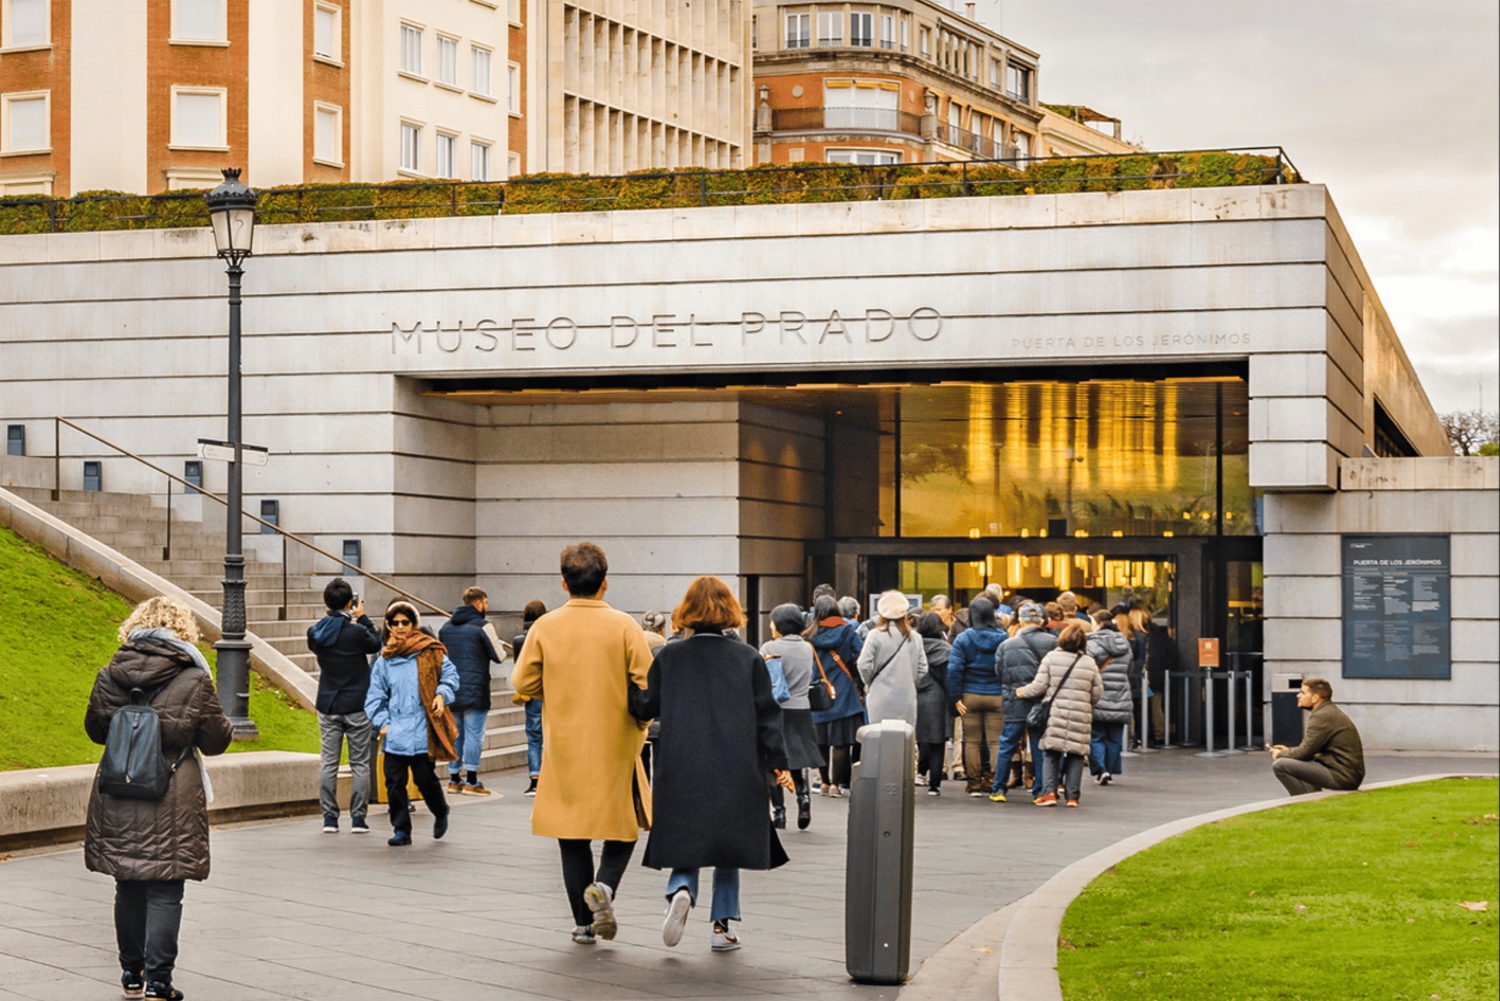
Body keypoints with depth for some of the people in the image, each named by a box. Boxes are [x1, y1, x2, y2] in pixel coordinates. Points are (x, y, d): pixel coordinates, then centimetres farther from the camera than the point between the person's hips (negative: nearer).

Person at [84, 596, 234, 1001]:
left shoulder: (110, 675, -1)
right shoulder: (194, 680, -9)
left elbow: (95, 729, 12)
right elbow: (215, 741, -3)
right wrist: (225, 725, 19)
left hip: (117, 800, 4)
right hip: (172, 803, -4)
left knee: (128, 888, 15)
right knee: (164, 894, 0)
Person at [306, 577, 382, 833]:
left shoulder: (316, 632, -3)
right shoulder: (357, 631, -15)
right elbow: (376, 645, 3)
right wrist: (363, 618, 8)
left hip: (327, 706, 3)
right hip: (357, 706, -3)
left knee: (329, 763, 7)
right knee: (360, 764, 5)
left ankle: (329, 817, 5)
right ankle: (358, 817, 3)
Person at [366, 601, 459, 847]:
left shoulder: (430, 652, 0)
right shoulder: (384, 659, 7)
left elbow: (449, 674, 9)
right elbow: (375, 695, 11)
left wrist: (442, 694, -8)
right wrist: (382, 722, 0)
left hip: (423, 731, -3)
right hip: (395, 734, 3)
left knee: (425, 779, 4)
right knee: (395, 782, 0)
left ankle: (441, 813, 32)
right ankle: (401, 830, 9)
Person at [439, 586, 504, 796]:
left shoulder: (446, 626, 11)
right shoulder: (482, 626, -10)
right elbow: (498, 657, -7)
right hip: (475, 690, -6)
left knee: (454, 734, 12)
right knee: (474, 734, -2)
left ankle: (454, 779, 15)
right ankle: (471, 781, -3)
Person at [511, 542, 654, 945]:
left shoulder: (545, 627, -4)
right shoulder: (623, 626, -8)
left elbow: (523, 683, -2)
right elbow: (647, 683, -9)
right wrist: (639, 722, 9)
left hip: (564, 749, 1)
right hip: (615, 746, -1)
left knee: (572, 832, 10)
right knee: (624, 823, 14)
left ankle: (584, 923, 10)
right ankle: (604, 885, -13)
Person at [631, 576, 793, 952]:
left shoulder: (668, 657, -1)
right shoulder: (749, 658, 0)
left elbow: (645, 707, 3)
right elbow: (767, 714, -1)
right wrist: (779, 763, 2)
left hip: (681, 770, 0)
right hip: (735, 771, 0)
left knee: (685, 842, 9)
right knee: (728, 839, 13)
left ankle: (682, 890, -21)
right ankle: (723, 924, 10)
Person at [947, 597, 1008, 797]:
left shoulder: (963, 638, -5)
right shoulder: (1003, 638, -1)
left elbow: (954, 669, -11)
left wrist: (956, 697, -7)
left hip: (970, 696, 0)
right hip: (996, 696, 0)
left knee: (972, 741, 8)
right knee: (995, 741, 5)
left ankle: (974, 784, 10)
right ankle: (993, 782, 1)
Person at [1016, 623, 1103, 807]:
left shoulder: (1051, 658, -2)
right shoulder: (1090, 663, 5)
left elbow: (1039, 686, -3)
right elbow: (1097, 693, 9)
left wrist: (1024, 692, 16)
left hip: (1055, 715, -1)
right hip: (1081, 716, 1)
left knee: (1050, 754, 6)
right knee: (1076, 756, 8)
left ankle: (1048, 792, -4)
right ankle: (1072, 795, 9)